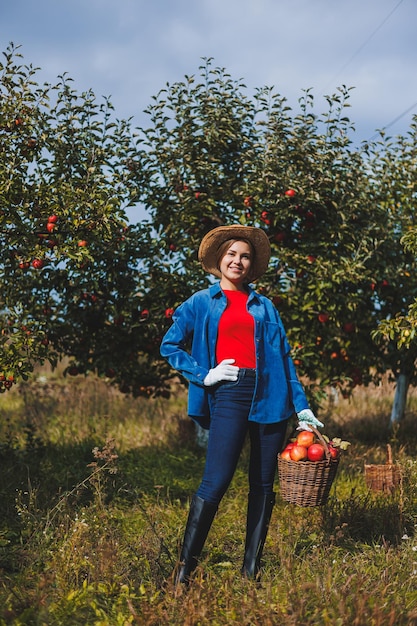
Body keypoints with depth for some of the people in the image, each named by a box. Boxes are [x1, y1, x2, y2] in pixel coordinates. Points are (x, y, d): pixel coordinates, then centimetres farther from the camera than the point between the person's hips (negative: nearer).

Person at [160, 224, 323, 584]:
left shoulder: (265, 307, 18)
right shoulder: (202, 303, 12)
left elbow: (284, 357, 15)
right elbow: (170, 346, 11)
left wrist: (302, 406, 10)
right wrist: (203, 375, -2)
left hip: (270, 397, 3)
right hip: (230, 395, -3)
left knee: (264, 484, 4)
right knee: (216, 482, -12)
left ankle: (252, 569, 13)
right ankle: (185, 569, -4)